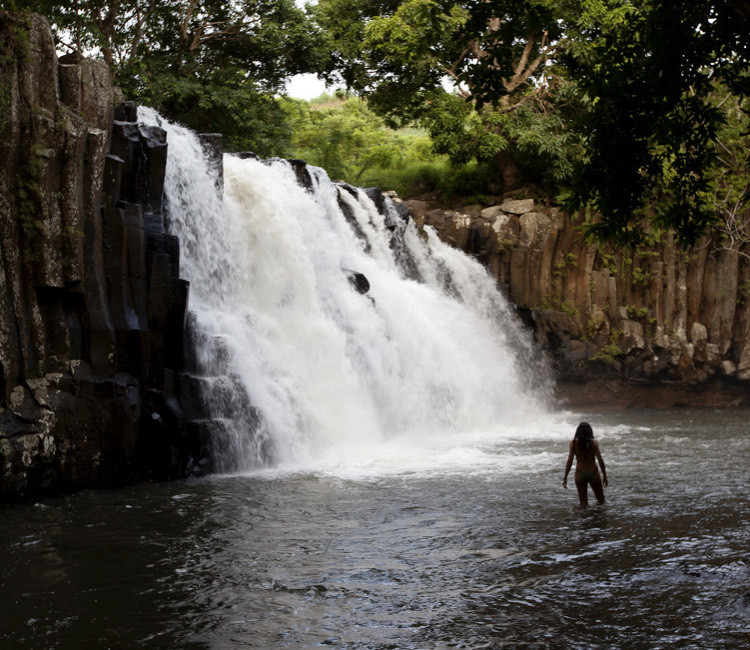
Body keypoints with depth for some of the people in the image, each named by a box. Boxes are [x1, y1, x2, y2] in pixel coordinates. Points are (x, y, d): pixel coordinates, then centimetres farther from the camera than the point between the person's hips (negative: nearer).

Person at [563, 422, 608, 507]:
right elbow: (600, 461, -12)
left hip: (580, 474, 1)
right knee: (601, 501, 16)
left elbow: (569, 461, -11)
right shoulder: (594, 443, -10)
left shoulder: (573, 442, -9)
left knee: (583, 504, 9)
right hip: (593, 473, -1)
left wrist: (565, 478, -5)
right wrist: (605, 476, -2)